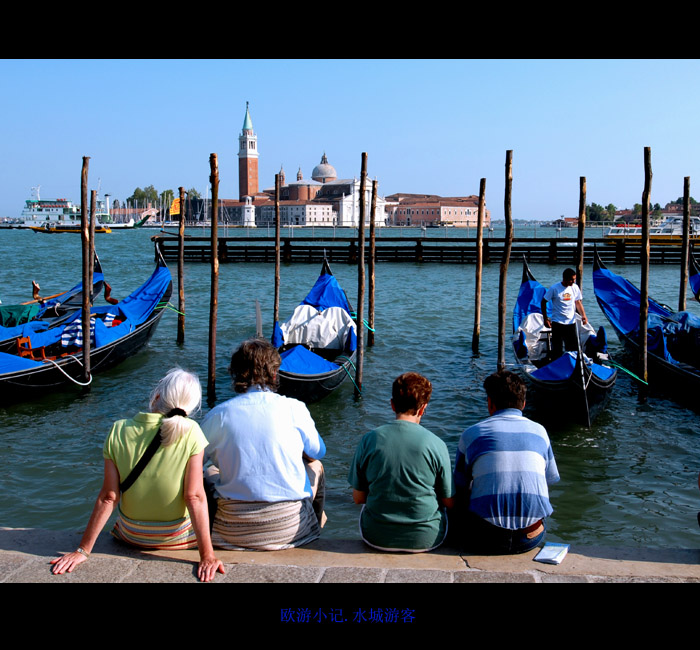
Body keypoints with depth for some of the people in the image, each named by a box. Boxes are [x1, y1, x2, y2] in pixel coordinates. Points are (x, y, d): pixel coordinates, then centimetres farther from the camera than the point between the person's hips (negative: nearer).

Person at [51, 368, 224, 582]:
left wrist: (83, 550, -7)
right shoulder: (190, 432, -22)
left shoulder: (119, 431, -16)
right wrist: (207, 556, -20)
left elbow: (108, 497, -15)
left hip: (131, 536, 3)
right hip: (177, 537, -2)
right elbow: (195, 497, -23)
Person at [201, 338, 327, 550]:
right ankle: (316, 526, 50)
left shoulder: (219, 414, -6)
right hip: (290, 528, 0)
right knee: (316, 467, 28)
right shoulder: (294, 408, -6)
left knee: (209, 471, 29)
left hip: (234, 532, 1)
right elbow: (318, 453, 10)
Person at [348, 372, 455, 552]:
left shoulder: (369, 439, -9)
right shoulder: (436, 444, -12)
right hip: (426, 539, -1)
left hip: (377, 537, 1)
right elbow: (449, 502, -3)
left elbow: (358, 497, -1)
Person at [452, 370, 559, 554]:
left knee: (460, 505, 26)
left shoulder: (472, 434, 4)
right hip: (532, 539, 3)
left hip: (487, 540, -3)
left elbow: (460, 489, 12)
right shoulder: (539, 431, 10)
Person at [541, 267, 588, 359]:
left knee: (574, 347, 5)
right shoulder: (554, 288, -10)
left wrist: (583, 315, -6)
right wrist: (545, 318, -5)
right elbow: (543, 302, -2)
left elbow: (578, 302, 10)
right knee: (557, 348, -1)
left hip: (571, 322, 4)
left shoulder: (575, 287, 2)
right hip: (557, 322, -4)